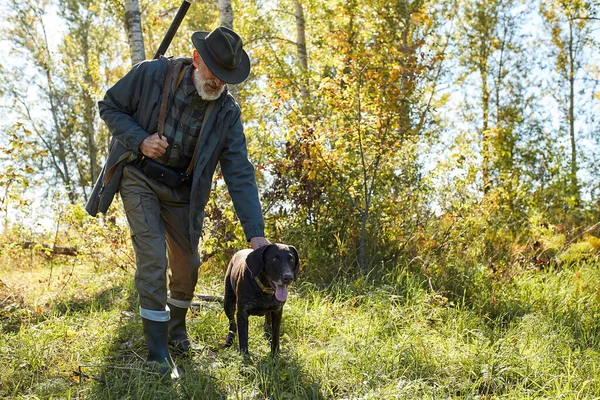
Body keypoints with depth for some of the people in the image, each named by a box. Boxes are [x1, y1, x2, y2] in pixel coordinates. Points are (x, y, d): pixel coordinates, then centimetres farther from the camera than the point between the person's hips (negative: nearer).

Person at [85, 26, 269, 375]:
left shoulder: (228, 112, -13)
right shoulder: (152, 74, -19)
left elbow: (240, 175, -15)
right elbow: (110, 107, -5)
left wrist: (256, 233, -22)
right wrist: (140, 141, -24)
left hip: (182, 190, 3)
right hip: (139, 179, -3)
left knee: (188, 265, 9)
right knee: (153, 260, -14)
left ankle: (176, 329, 37)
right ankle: (158, 353, -4)